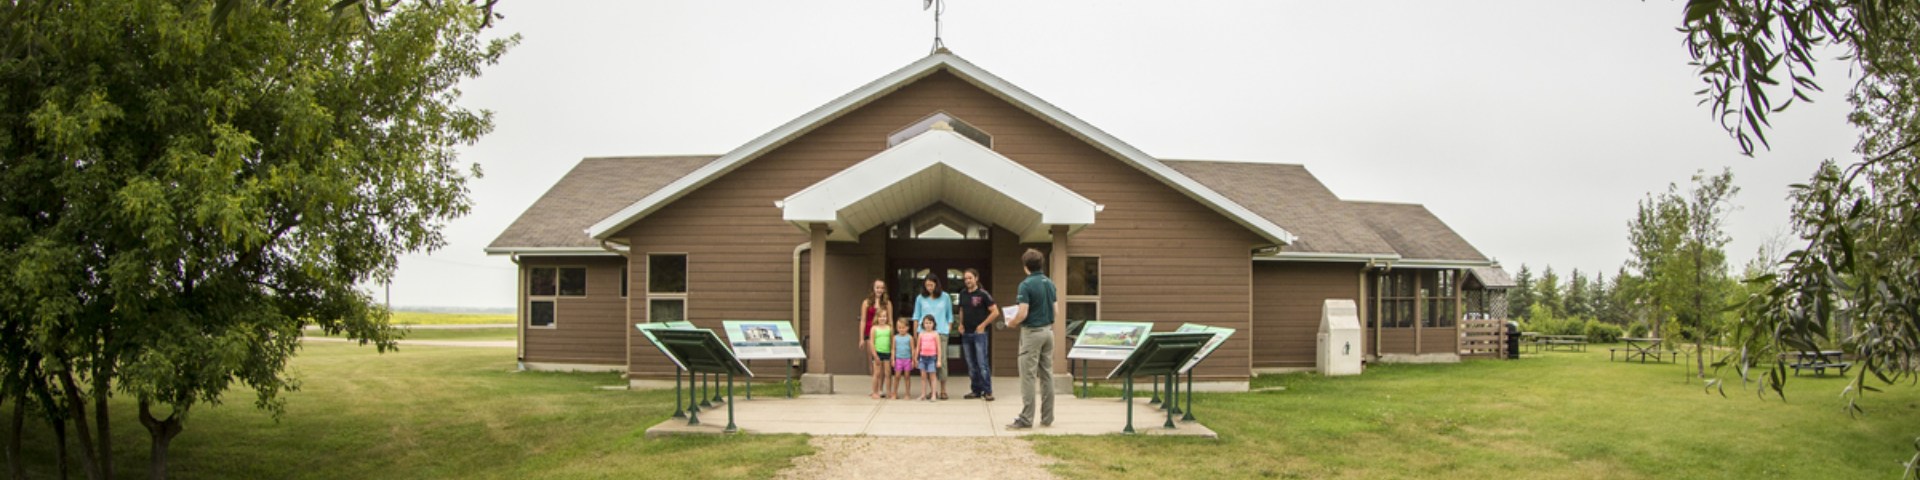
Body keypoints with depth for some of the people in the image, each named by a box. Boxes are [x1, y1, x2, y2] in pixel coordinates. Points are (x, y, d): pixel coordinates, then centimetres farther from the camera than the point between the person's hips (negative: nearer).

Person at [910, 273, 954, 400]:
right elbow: (916, 316, 13)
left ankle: (943, 390, 1)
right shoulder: (920, 298, 8)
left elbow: (949, 315, 13)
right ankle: (932, 389, 8)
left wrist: (949, 329, 6)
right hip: (924, 332, 1)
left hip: (941, 332, -1)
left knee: (941, 360, -7)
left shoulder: (945, 297, 7)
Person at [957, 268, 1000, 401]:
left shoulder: (983, 294, -8)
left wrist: (983, 325, -11)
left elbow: (995, 312, -9)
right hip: (966, 334, 6)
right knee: (971, 365, 9)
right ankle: (976, 390, 16)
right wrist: (961, 324, 10)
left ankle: (988, 392, -5)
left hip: (979, 333, -6)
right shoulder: (963, 295, 10)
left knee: (982, 364, -8)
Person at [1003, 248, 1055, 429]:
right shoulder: (1050, 283, 8)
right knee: (1047, 375, 10)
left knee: (1028, 377, -4)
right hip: (1048, 331, 7)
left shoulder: (1026, 285, -15)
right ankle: (1047, 417, 13)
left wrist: (1011, 322, -1)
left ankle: (1026, 419, -3)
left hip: (1032, 332, -7)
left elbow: (1022, 313, -19)